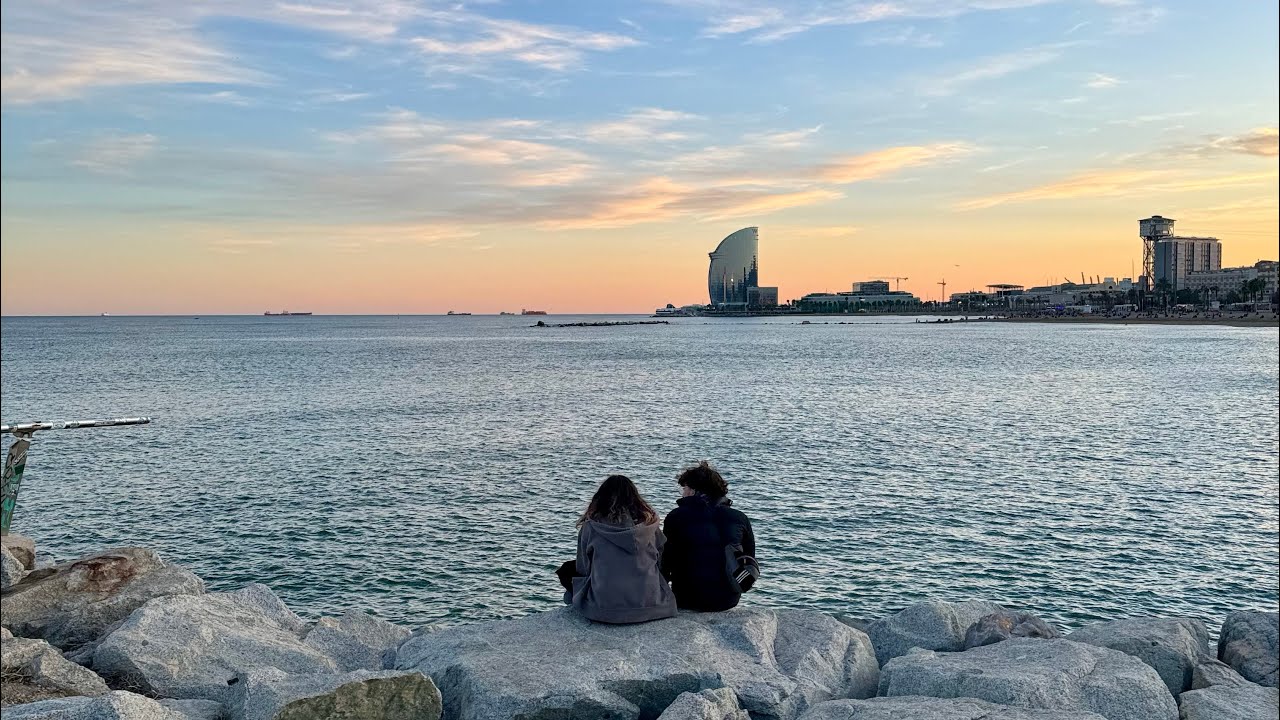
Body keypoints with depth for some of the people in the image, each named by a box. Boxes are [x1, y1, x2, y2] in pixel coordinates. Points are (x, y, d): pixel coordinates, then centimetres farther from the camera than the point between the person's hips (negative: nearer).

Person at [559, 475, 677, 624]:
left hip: (603, 608, -2)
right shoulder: (649, 523, 0)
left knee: (568, 570, 24)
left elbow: (583, 568, 6)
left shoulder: (591, 526, -4)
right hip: (648, 604, 2)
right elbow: (659, 559, 12)